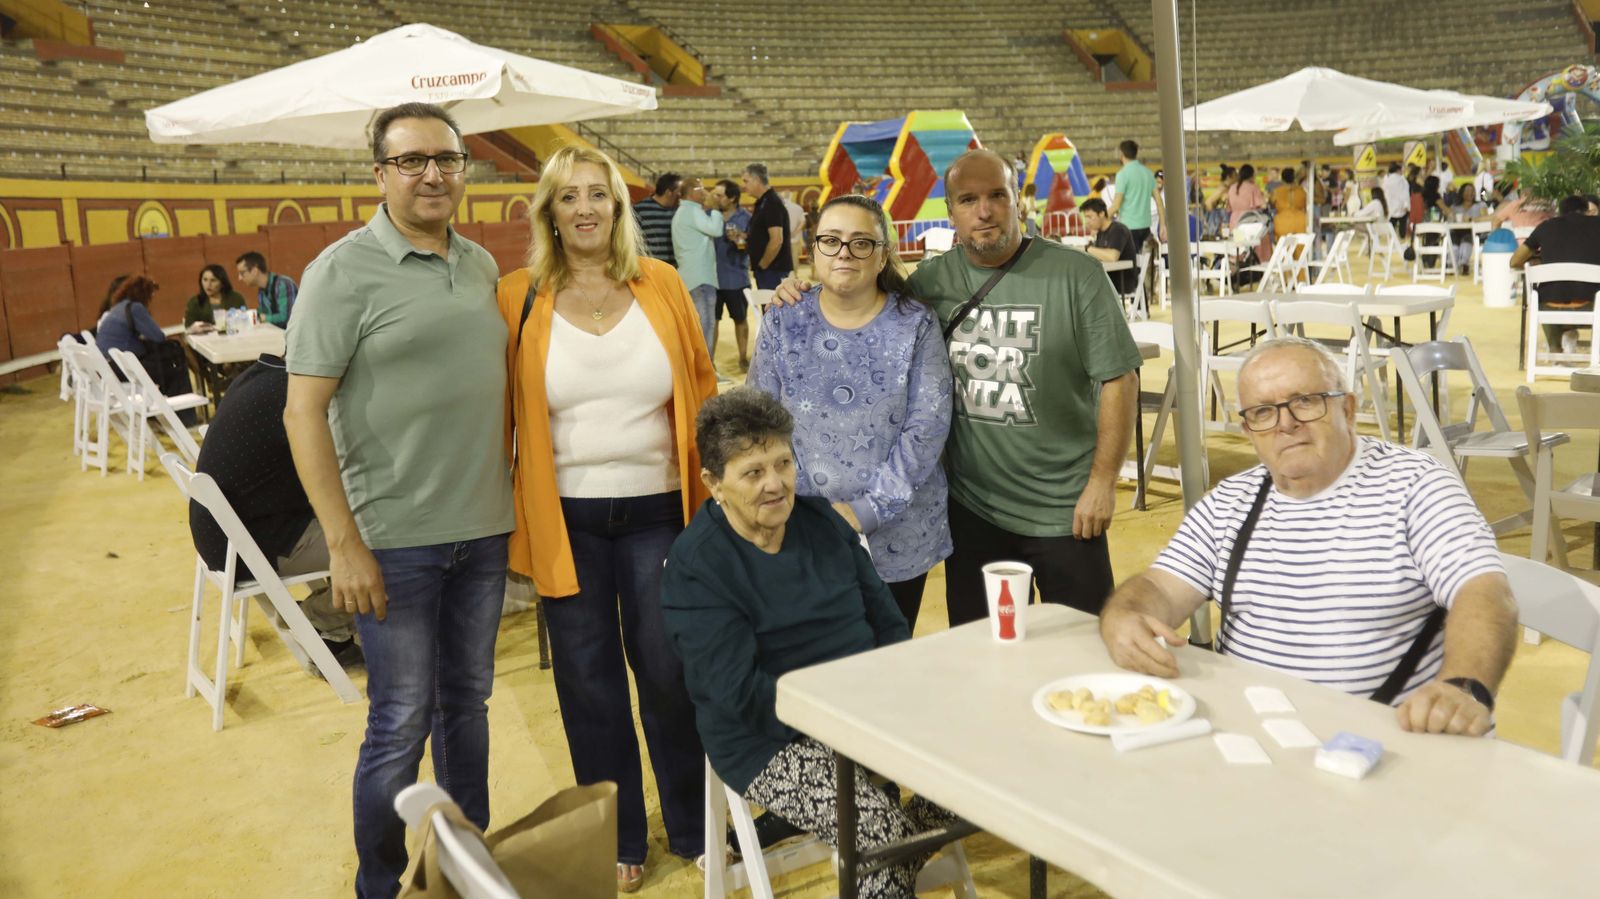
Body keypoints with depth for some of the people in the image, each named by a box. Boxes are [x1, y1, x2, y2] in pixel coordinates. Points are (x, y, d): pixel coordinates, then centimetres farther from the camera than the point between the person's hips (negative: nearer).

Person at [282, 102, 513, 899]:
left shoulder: (482, 265, 8)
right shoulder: (344, 271, -9)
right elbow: (304, 411, -12)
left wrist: (513, 498, 13)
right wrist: (343, 542, -17)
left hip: (483, 530, 5)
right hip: (394, 538, -5)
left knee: (467, 701, 17)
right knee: (402, 723, 4)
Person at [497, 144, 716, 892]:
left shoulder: (662, 286, 1)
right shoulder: (519, 298, -2)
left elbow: (702, 389, 5)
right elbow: (497, 410, 1)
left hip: (656, 511, 0)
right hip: (565, 518, 0)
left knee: (668, 675, 9)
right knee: (589, 681, 11)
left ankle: (694, 827, 31)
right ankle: (617, 839, 30)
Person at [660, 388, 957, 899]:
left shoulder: (822, 520, 6)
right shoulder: (695, 566, -12)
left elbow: (887, 624, 9)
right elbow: (741, 693, -18)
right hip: (773, 741, -6)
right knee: (882, 831, -26)